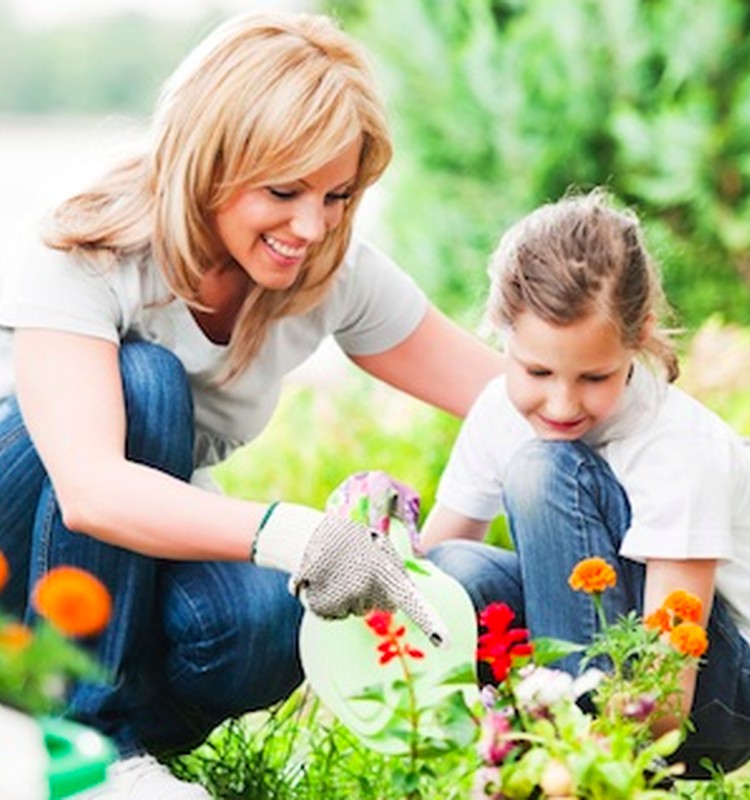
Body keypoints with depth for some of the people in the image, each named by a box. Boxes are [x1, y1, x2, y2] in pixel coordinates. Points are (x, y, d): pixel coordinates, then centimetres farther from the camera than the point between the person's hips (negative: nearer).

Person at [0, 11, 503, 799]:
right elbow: (88, 488, -41)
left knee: (260, 628, -32)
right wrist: (284, 532, -55)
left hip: (156, 558, 3)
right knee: (142, 382, -32)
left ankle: (137, 727, 1)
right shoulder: (87, 261, -25)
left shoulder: (335, 274, -10)